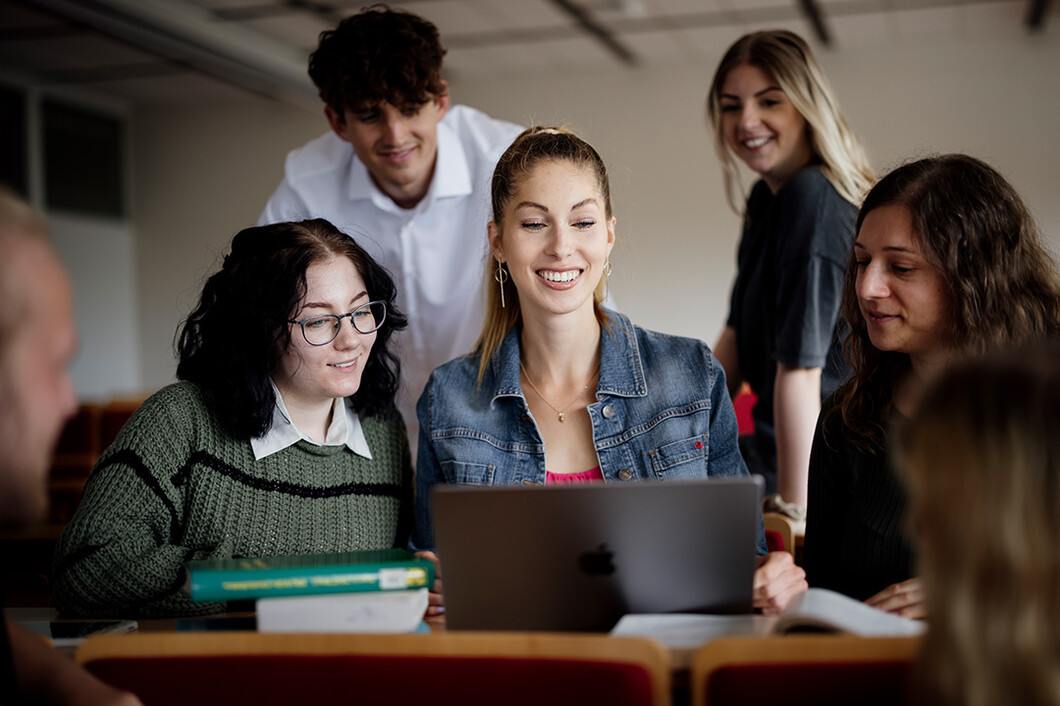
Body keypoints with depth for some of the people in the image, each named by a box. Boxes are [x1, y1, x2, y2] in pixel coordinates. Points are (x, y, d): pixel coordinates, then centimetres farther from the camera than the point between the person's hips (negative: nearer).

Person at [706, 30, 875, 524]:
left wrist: (794, 509, -25)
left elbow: (800, 365, -25)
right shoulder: (766, 198, 8)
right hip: (778, 446, 9)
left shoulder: (813, 199, -21)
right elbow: (737, 334, 14)